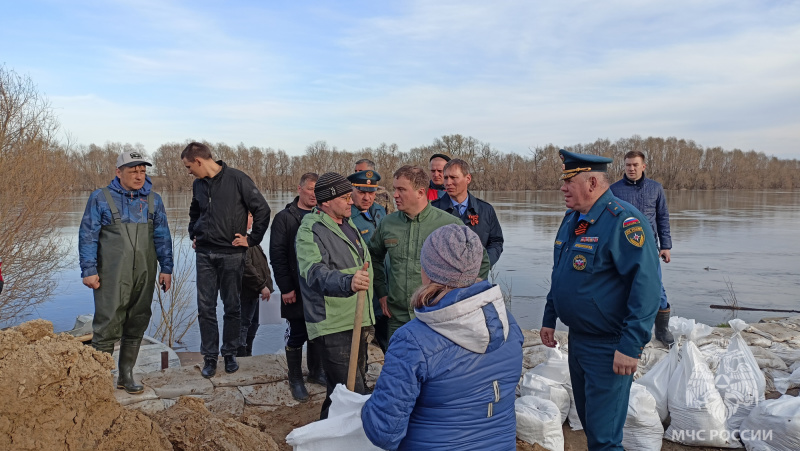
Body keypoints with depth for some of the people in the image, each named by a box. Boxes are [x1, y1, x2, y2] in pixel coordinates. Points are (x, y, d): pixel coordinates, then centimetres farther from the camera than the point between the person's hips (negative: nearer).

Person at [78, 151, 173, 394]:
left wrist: (166, 268, 7)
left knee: (136, 326, 8)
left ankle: (126, 375, 21)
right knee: (107, 325, -6)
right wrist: (88, 270, -5)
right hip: (111, 276, -4)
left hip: (144, 274, 4)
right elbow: (88, 236, 1)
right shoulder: (101, 198, 2)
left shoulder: (153, 200, 11)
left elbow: (162, 236, 13)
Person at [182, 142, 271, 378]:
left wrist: (252, 239, -8)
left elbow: (262, 210, -9)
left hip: (231, 254, -5)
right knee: (205, 308, 4)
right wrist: (193, 234, 15)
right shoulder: (198, 184, 9)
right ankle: (209, 356, 15)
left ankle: (230, 353, 21)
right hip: (204, 254, 5)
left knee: (232, 307, 6)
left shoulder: (237, 179, -10)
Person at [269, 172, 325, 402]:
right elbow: (277, 255, -7)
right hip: (296, 290, -4)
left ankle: (316, 371, 31)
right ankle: (295, 379, 20)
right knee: (297, 335, 5)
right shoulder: (285, 218, -3)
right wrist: (285, 287, -12)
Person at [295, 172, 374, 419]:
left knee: (349, 384, 20)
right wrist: (348, 282, -50)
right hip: (334, 325, -9)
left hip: (358, 320, 9)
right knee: (352, 392, -13)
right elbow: (315, 272, -31)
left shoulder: (348, 224, 15)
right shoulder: (310, 230, -14)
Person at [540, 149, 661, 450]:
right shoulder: (572, 217, 8)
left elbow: (646, 286, -25)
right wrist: (549, 319, 18)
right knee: (587, 418, 22)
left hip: (609, 347, -8)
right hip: (577, 338, 8)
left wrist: (631, 346, -26)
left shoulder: (623, 221, -20)